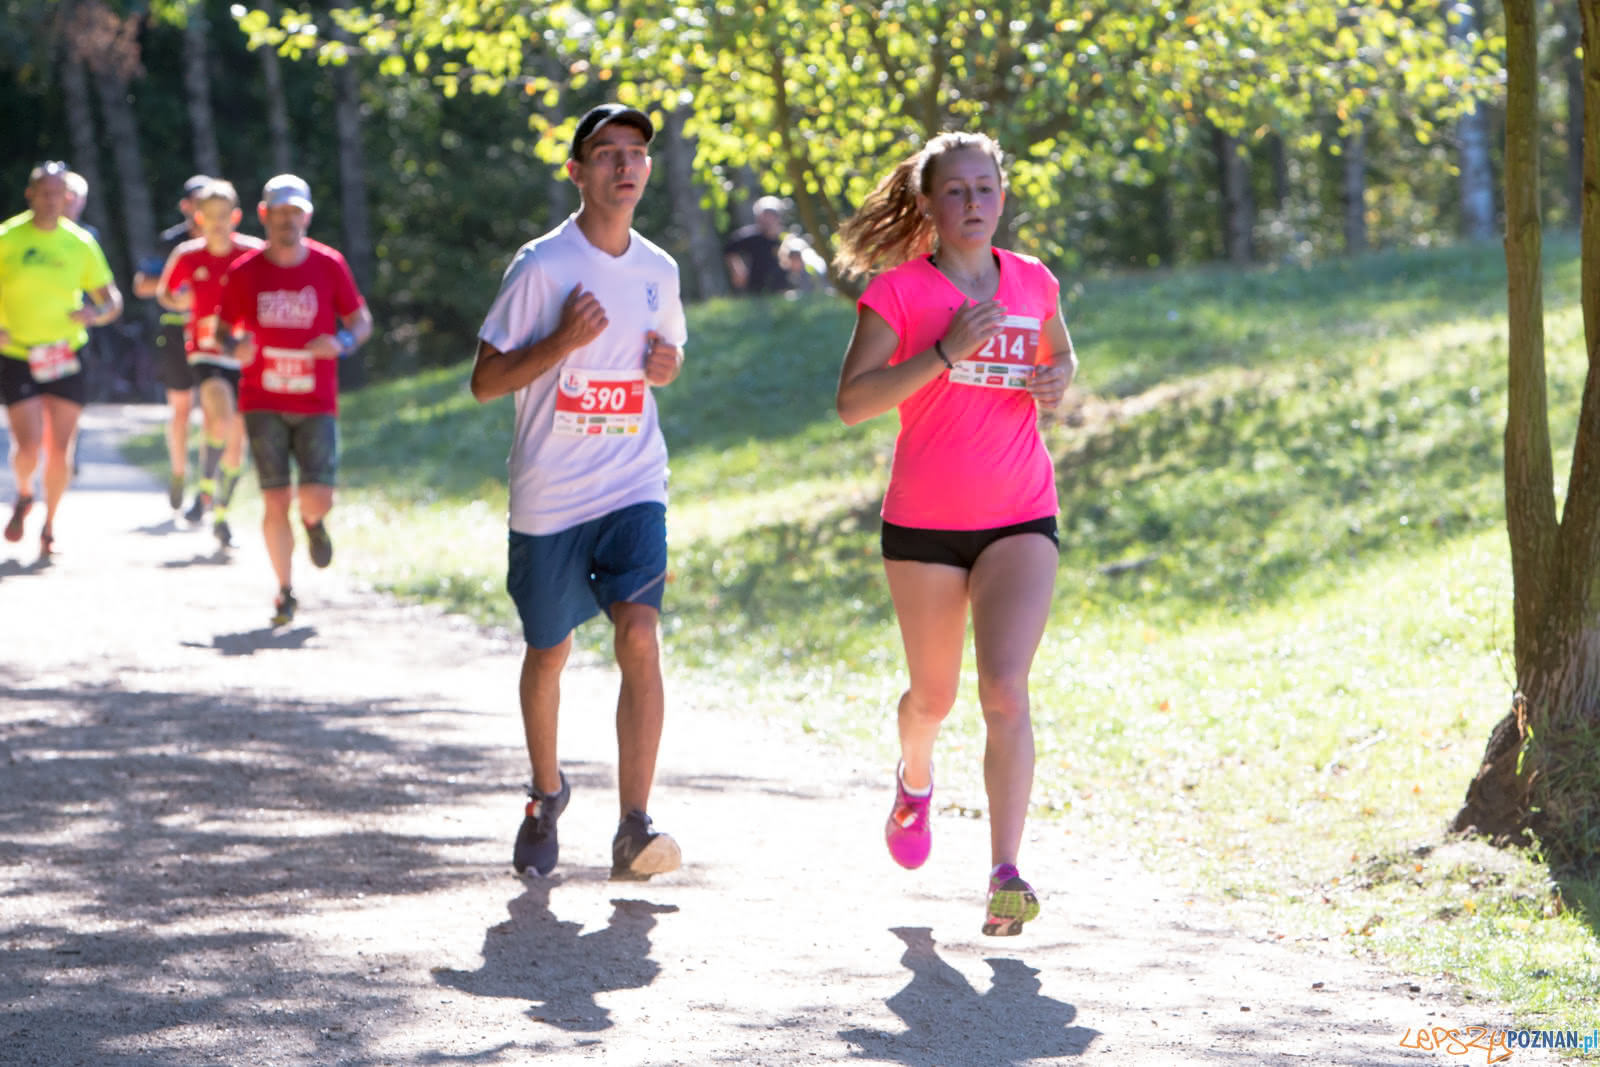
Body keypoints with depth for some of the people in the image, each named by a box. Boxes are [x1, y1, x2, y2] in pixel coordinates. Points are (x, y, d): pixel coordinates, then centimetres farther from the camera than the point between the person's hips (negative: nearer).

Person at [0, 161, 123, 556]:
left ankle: (49, 527, 21)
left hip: (66, 360, 2)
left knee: (60, 451, 1)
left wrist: (96, 313, -14)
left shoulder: (81, 243, 2)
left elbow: (112, 300, 9)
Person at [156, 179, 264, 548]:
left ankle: (221, 513, 24)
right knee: (222, 420, -27)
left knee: (236, 439, 6)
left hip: (244, 354, 2)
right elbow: (164, 293, 13)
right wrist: (178, 300, -9)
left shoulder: (254, 253, -5)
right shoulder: (187, 256, -3)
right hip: (206, 351, -2)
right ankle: (205, 487, -6)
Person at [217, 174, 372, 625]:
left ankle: (313, 522, 29)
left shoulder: (329, 265, 0)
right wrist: (234, 346, -13)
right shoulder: (243, 272, 0)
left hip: (317, 404, 0)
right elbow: (223, 329, 10)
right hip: (263, 404, 0)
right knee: (275, 500, -6)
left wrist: (343, 341, -14)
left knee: (317, 497, -10)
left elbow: (361, 321, 8)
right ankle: (284, 592, 10)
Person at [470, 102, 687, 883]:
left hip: (633, 488, 2)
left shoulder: (659, 271, 6)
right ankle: (546, 795, 38)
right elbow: (485, 381, -7)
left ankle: (634, 827, -20)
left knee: (639, 632, -18)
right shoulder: (541, 266, -8)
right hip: (548, 495, -2)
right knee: (548, 652, 11)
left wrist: (667, 364, 0)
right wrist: (564, 340, -20)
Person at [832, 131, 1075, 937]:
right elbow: (851, 402, -13)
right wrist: (945, 352, -22)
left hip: (1020, 520, 1)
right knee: (934, 695, 13)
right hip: (924, 522, -1)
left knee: (1005, 688, -16)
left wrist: (1058, 379, 2)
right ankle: (915, 777, 49)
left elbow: (1060, 356, 26)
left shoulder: (1033, 283, 7)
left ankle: (1004, 875, -18)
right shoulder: (898, 292, -5)